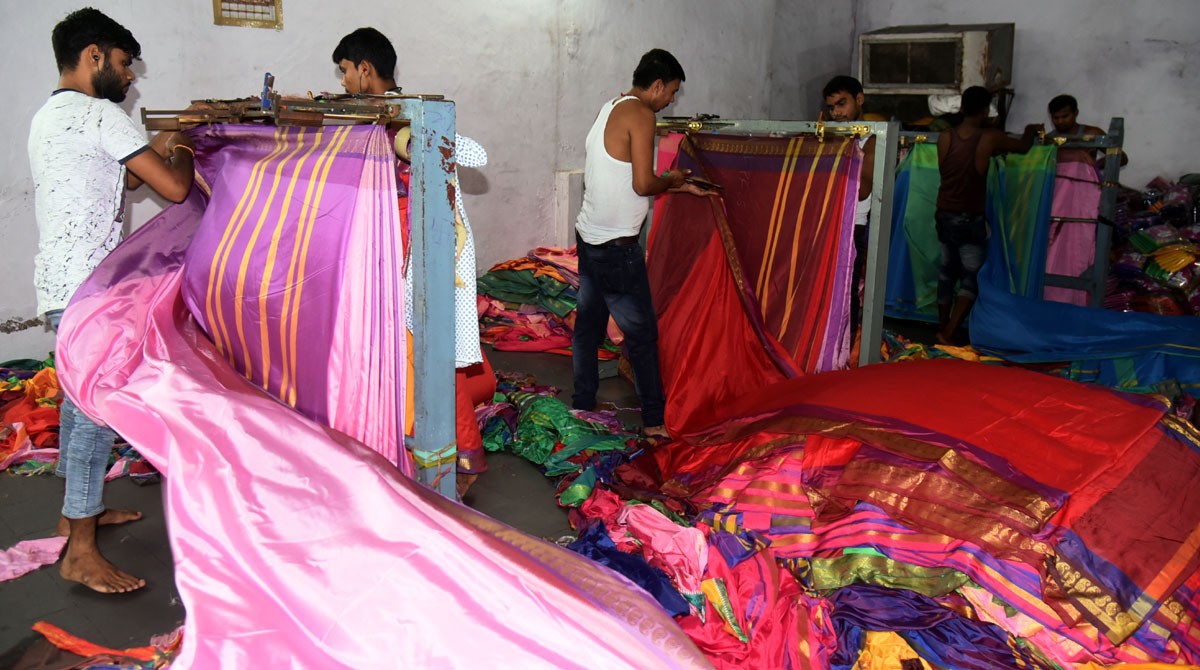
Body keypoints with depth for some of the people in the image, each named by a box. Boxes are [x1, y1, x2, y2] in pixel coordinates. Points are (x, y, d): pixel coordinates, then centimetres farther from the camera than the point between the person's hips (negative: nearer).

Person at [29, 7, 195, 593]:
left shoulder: (48, 117, 17)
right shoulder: (99, 114, -14)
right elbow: (174, 188, -17)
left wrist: (156, 150, 24)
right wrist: (180, 154, 3)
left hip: (59, 278, 10)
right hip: (88, 286, -10)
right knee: (97, 405, -7)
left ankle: (79, 510, 33)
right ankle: (81, 552, -2)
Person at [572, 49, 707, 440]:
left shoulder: (609, 109, 14)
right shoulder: (640, 115, -15)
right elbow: (643, 185, -20)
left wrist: (677, 187, 20)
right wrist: (670, 180, 0)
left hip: (588, 237, 10)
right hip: (616, 246, -9)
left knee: (588, 324, 16)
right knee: (642, 333, 0)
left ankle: (582, 406, 26)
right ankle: (654, 421, 10)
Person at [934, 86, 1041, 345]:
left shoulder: (945, 138, -4)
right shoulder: (990, 138, -12)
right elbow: (1023, 147, 6)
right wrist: (1031, 130, 30)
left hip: (945, 215, 4)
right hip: (971, 219, -4)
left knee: (947, 272, 17)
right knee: (970, 278, 1)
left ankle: (942, 326, 26)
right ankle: (948, 333, -10)